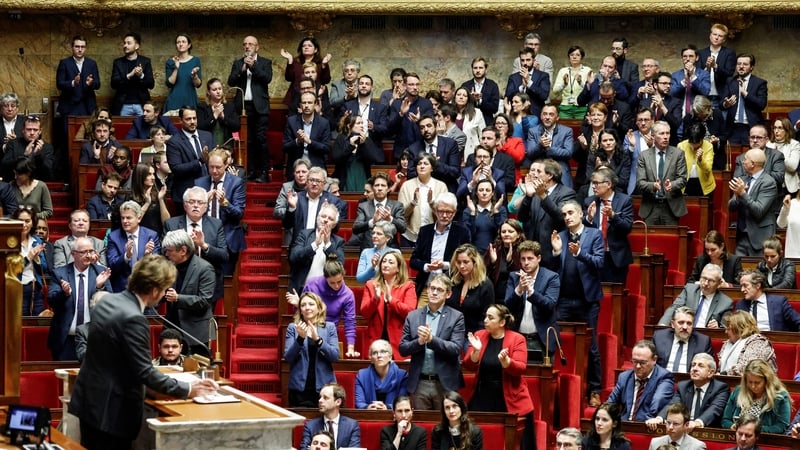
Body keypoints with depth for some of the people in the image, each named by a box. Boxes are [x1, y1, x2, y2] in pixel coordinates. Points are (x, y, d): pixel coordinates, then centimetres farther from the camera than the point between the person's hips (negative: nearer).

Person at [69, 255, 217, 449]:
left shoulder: (107, 302, 5)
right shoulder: (133, 319, -23)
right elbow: (145, 373, -22)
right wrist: (187, 390, -14)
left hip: (89, 400, 9)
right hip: (112, 410, -9)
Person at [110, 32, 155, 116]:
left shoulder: (145, 61, 7)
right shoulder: (118, 62, 8)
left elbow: (151, 84, 3)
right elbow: (113, 84, -2)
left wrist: (141, 75, -17)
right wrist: (129, 75, -15)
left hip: (141, 105, 0)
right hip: (123, 105, 0)